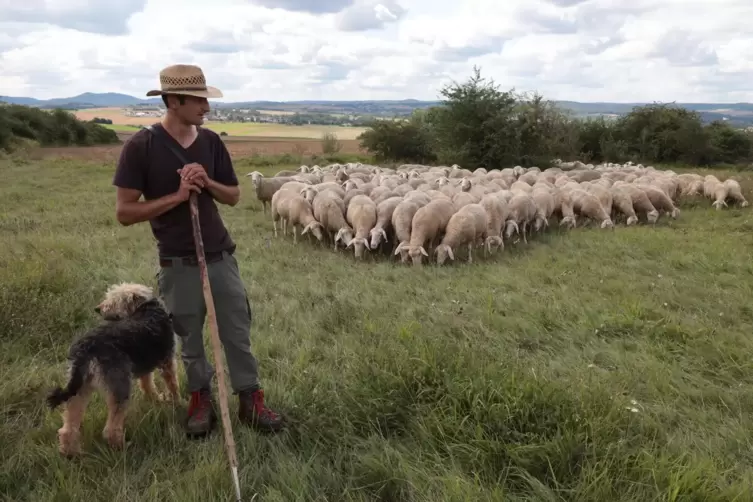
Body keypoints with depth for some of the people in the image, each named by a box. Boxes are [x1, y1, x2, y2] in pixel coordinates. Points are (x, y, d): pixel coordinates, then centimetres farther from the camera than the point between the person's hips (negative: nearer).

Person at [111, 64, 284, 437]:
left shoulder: (211, 142, 1)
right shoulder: (141, 146, -12)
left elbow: (233, 196, 8)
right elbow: (124, 212, -13)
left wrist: (208, 182, -13)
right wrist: (177, 196, -22)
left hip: (221, 256, 3)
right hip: (178, 263, -3)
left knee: (238, 333, 9)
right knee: (190, 339, 13)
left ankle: (251, 401, 23)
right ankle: (201, 400, 34)